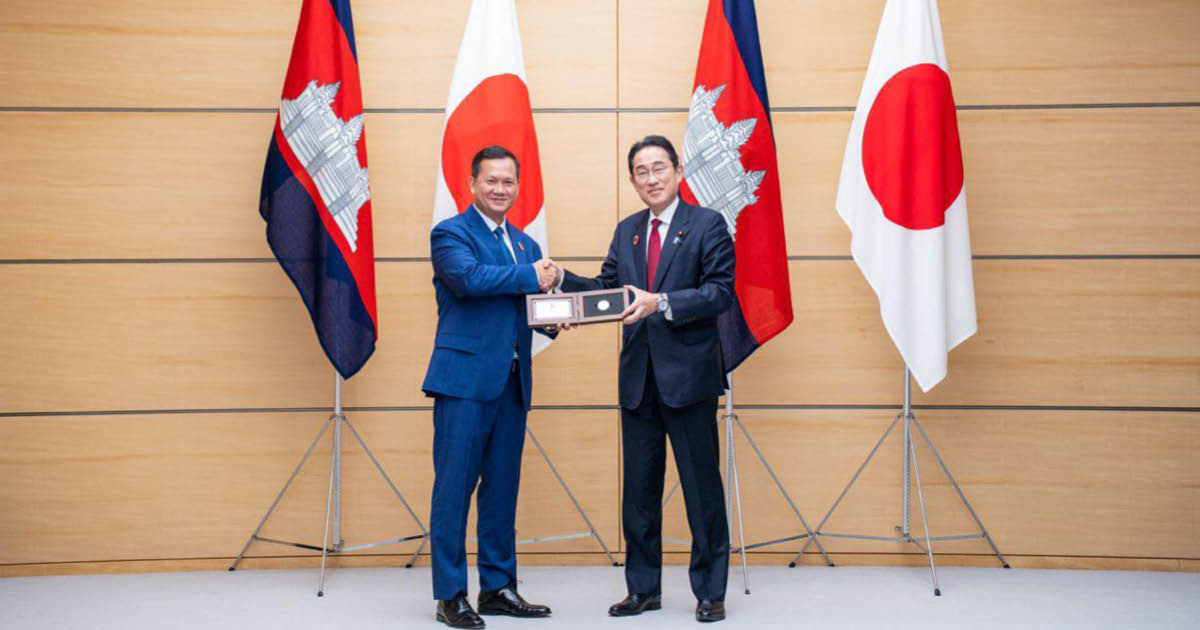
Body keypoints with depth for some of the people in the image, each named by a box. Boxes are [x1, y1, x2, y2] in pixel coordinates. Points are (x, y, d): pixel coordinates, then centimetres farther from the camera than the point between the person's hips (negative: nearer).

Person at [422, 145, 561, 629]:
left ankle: (498, 588, 20)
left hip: (512, 383, 7)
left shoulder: (526, 244, 20)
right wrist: (530, 277, -14)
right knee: (454, 487, -3)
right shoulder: (450, 233, -2)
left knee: (502, 489, 11)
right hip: (465, 378, -7)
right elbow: (469, 277, -21)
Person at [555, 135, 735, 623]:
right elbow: (605, 287, 11)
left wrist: (661, 302, -24)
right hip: (638, 379, 5)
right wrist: (560, 279, -5)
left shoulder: (707, 225, -3)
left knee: (702, 487, 2)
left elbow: (721, 291, -12)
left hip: (689, 376, -5)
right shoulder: (627, 231, 15)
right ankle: (644, 588, 23)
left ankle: (710, 591, 15)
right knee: (638, 489, 11)